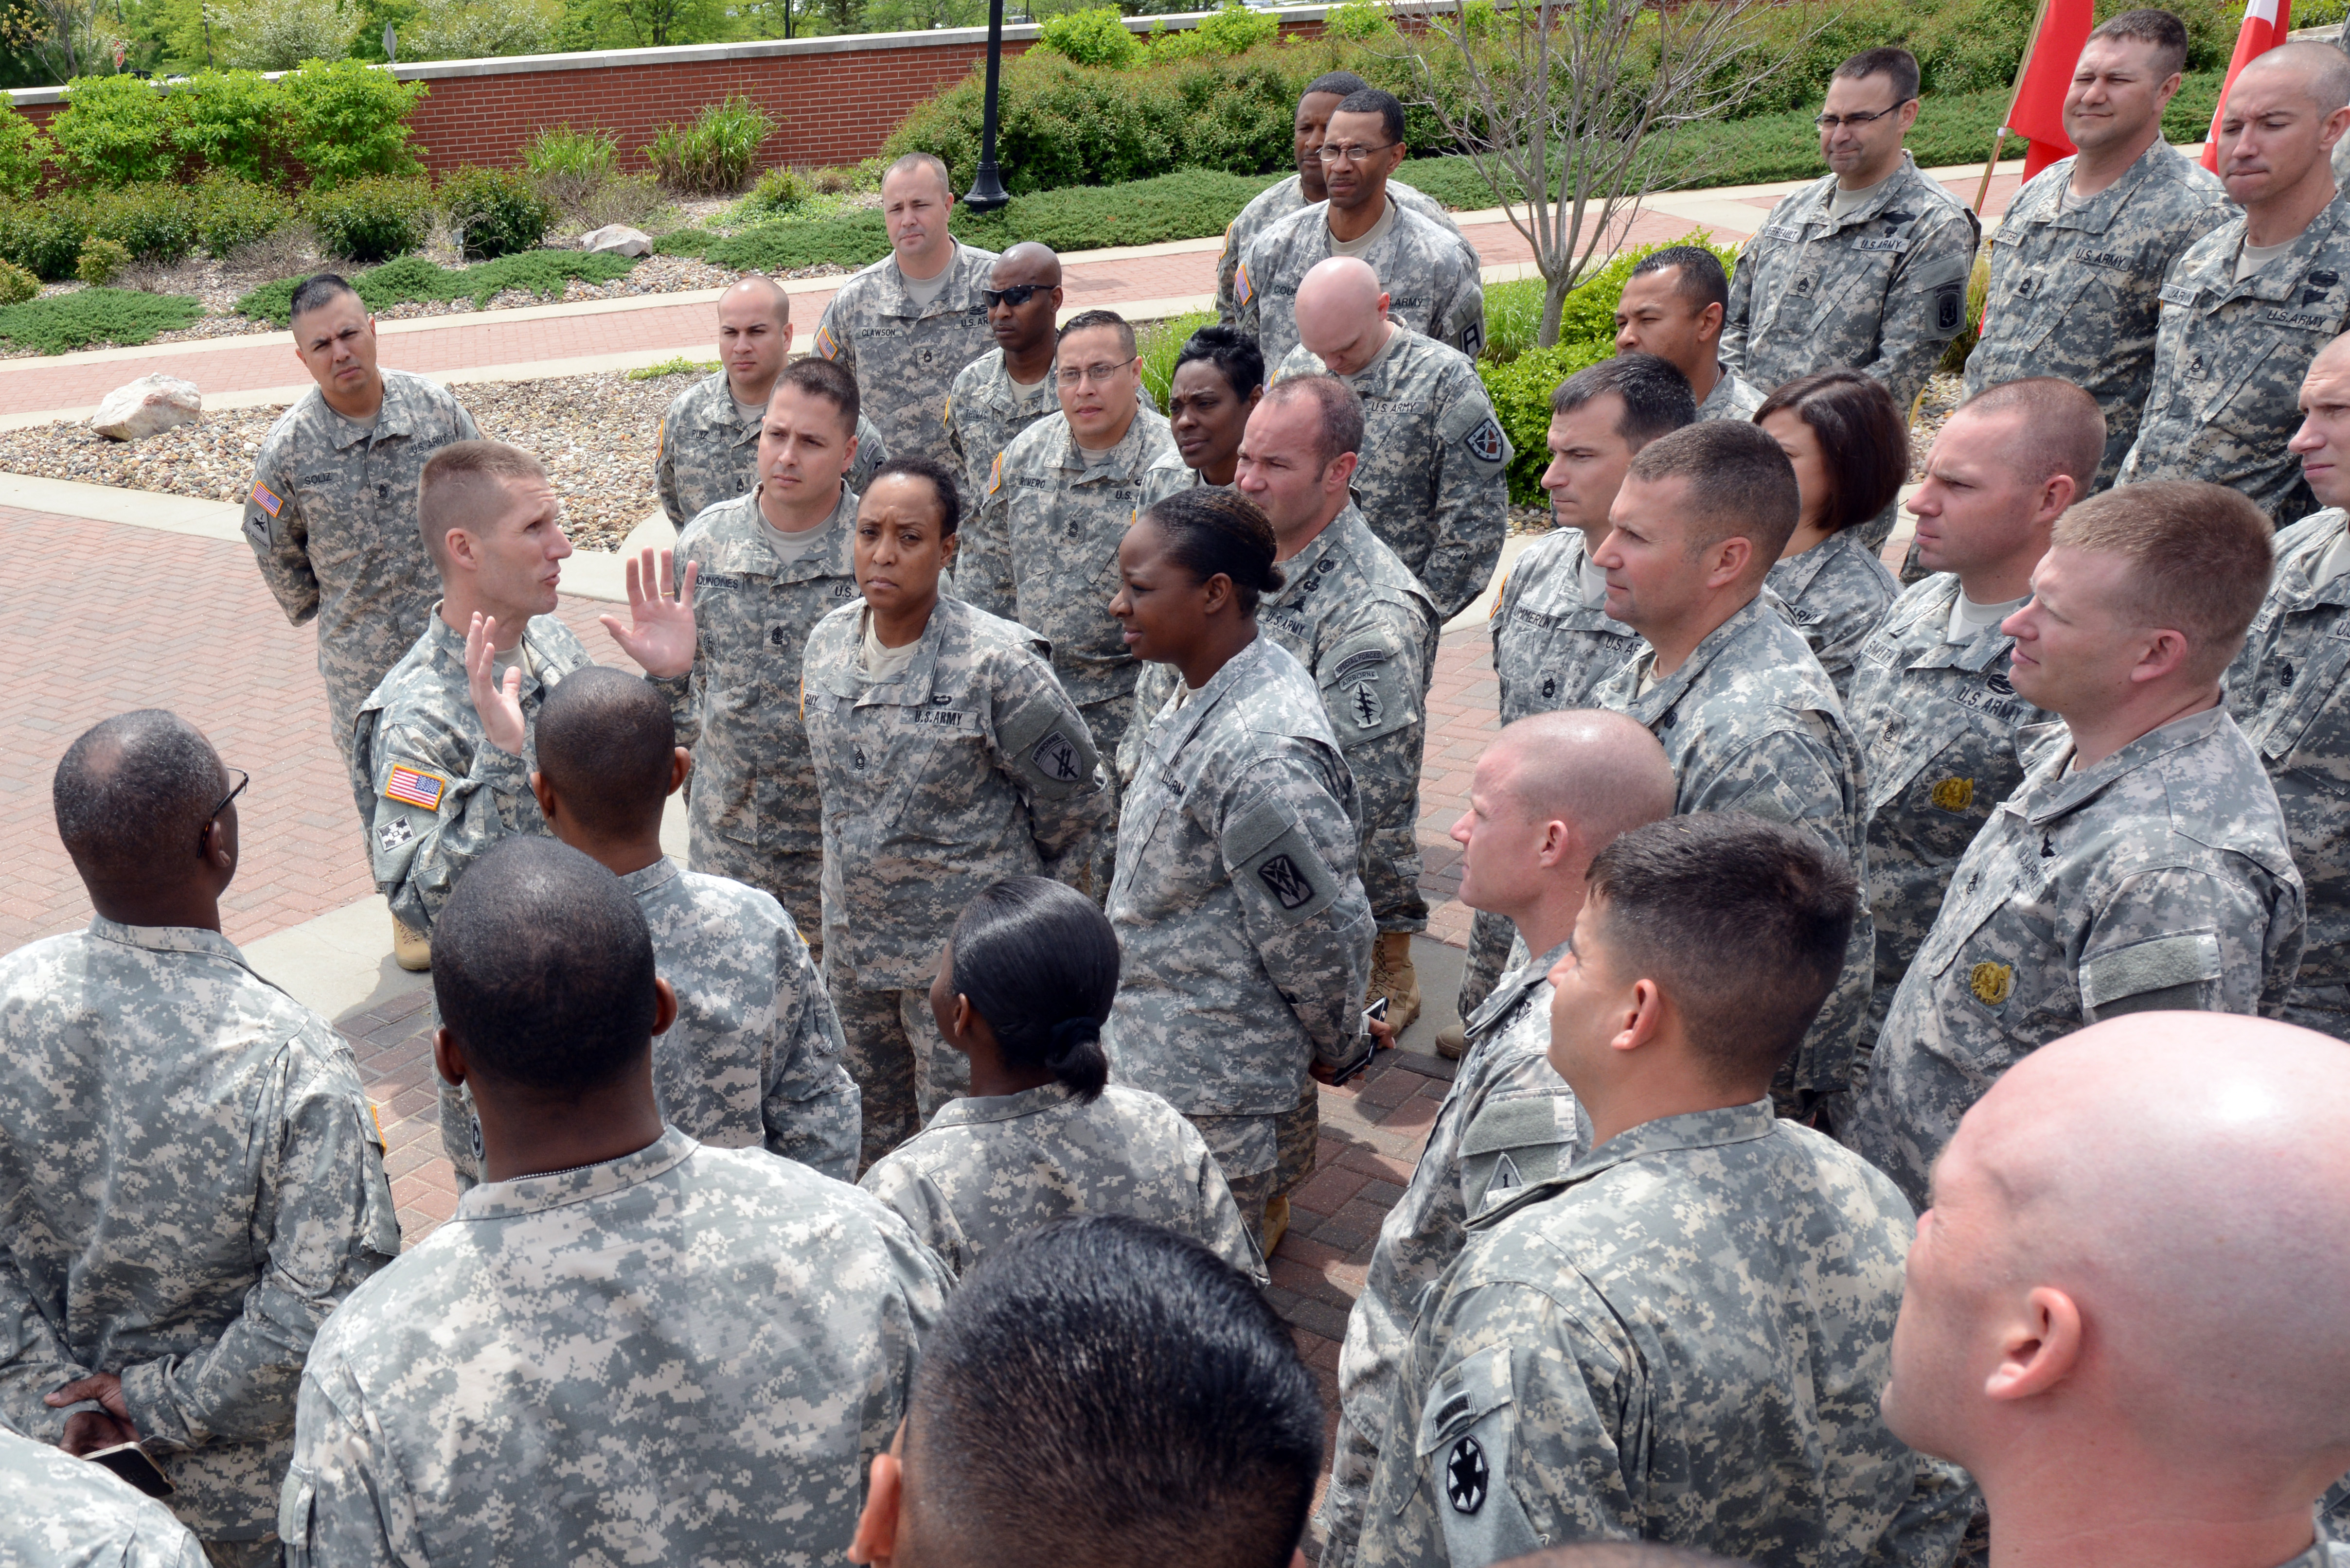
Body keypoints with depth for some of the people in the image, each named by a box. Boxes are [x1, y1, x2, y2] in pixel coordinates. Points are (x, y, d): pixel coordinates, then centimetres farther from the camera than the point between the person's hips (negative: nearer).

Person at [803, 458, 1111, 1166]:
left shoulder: (997, 665, -22)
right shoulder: (827, 642, -2)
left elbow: (1074, 797, -9)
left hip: (965, 954, -6)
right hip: (852, 942, 6)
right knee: (872, 1131, 22)